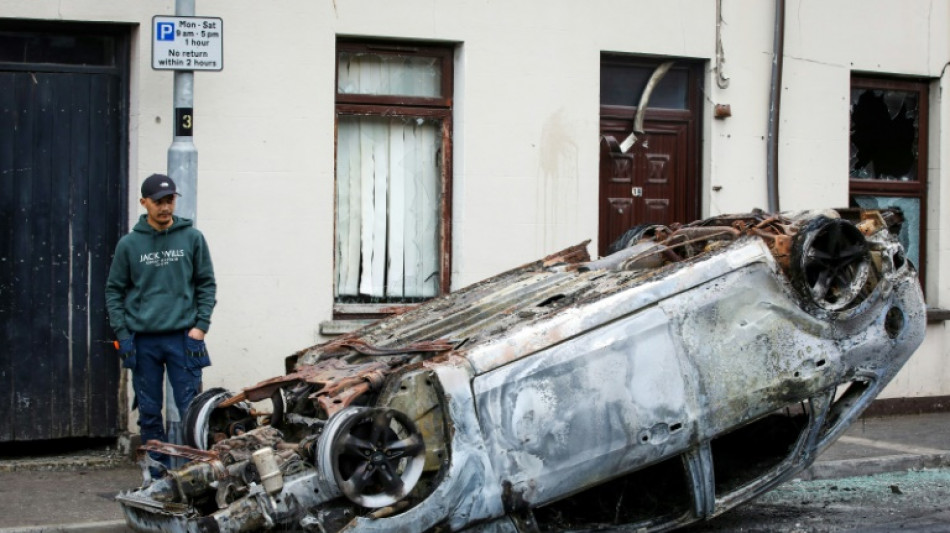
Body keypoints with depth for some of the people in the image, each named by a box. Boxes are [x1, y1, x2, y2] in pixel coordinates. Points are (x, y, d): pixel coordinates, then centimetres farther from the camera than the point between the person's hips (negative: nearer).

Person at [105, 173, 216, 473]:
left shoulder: (192, 238, 3)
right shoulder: (129, 244, 4)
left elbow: (207, 285, 6)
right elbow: (114, 291, 8)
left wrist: (200, 326, -4)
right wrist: (122, 334, 0)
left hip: (183, 337, -1)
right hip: (142, 341, 1)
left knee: (191, 409, -3)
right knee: (149, 412, 7)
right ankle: (158, 474, 15)